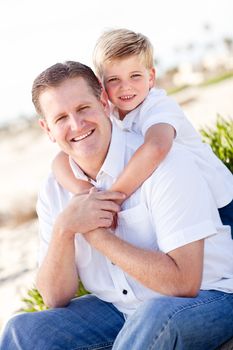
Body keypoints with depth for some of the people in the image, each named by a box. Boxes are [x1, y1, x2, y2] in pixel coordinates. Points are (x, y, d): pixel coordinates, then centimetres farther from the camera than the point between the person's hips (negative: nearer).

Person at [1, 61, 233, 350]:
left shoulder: (164, 162, -19)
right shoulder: (55, 190, -1)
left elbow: (183, 282, -25)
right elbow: (56, 299, -4)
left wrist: (96, 234, -22)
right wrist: (64, 229, -21)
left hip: (208, 298, -4)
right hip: (119, 309, 5)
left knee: (155, 316, -37)